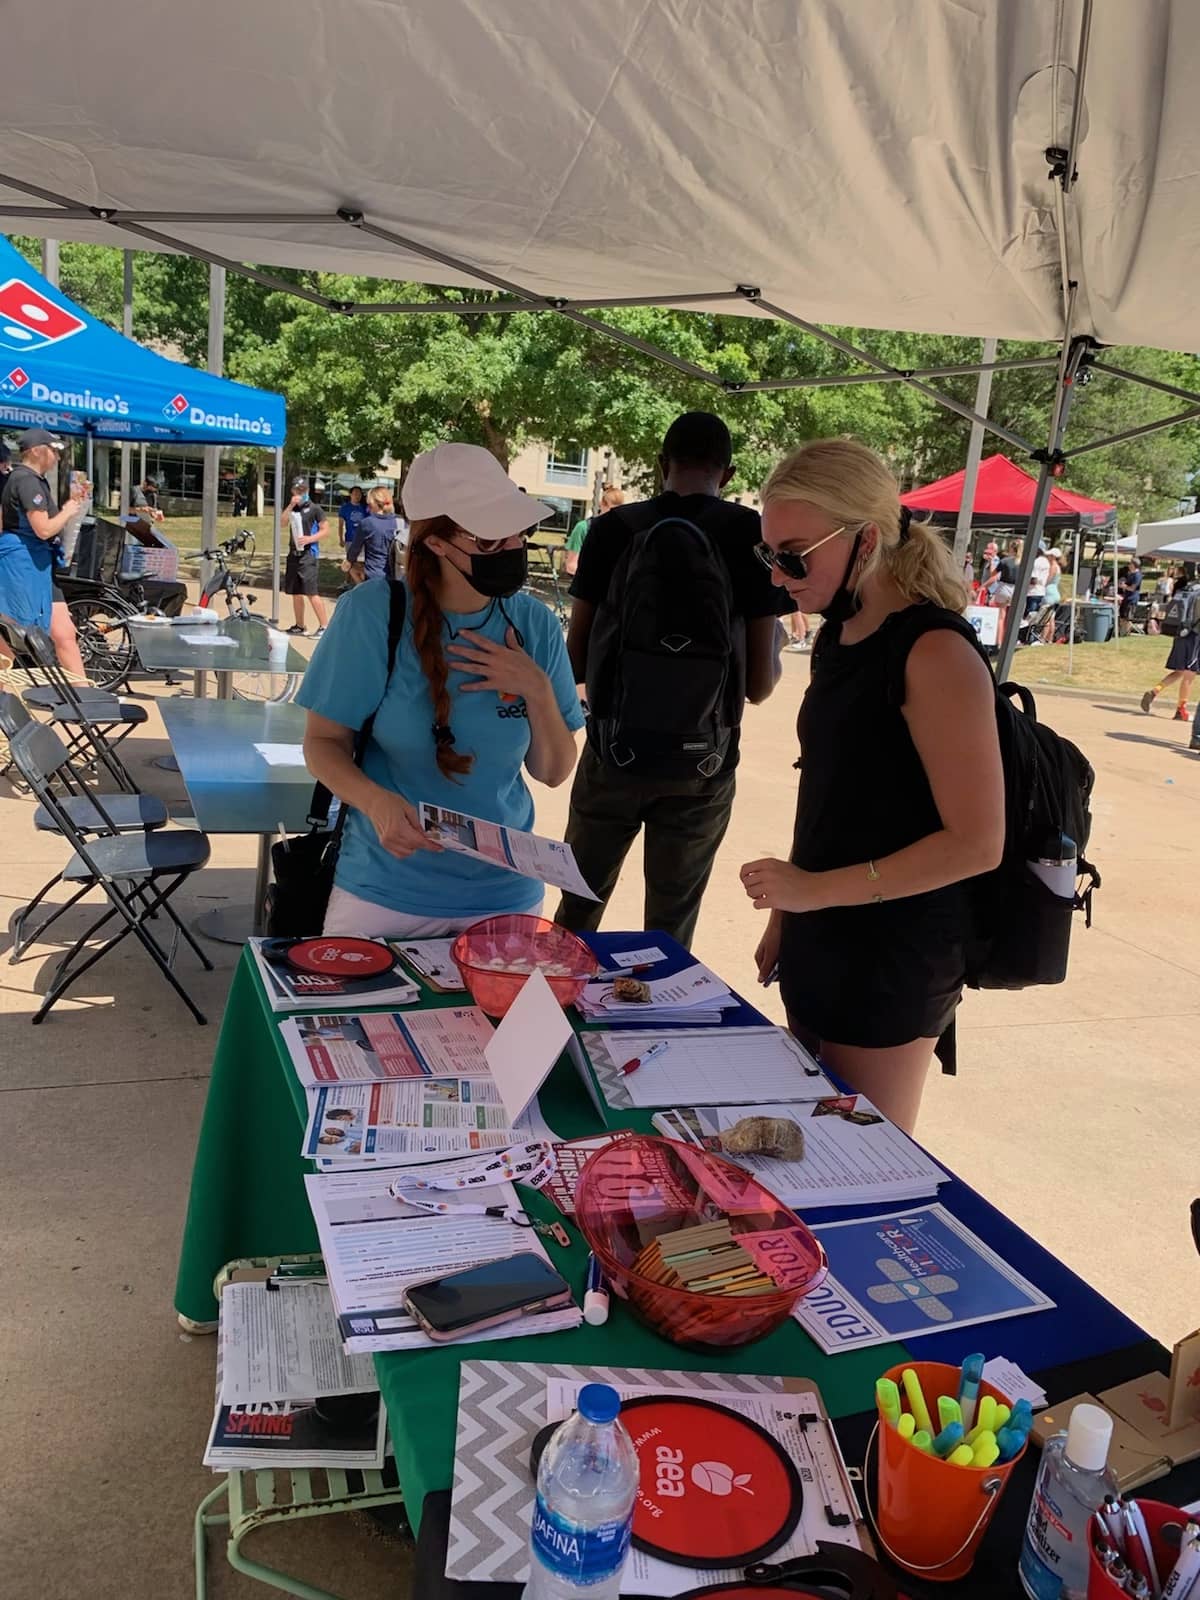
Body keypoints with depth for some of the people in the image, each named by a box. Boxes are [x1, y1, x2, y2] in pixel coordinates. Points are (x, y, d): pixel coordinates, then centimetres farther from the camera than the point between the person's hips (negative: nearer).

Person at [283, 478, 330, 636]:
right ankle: (299, 625, 22)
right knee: (295, 593, 11)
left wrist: (310, 539, -20)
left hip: (309, 555, -7)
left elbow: (325, 529, -7)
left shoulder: (315, 508, -5)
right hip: (293, 554, 7)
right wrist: (290, 506, -10)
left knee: (311, 593, -12)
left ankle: (324, 626, -8)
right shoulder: (293, 508, 13)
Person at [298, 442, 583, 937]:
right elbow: (323, 742, -7)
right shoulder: (371, 612, -14)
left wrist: (538, 691, -16)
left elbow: (553, 772, 1)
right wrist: (375, 800, -26)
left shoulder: (535, 623, -4)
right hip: (384, 891, -2)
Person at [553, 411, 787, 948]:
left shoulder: (613, 529, -3)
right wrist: (776, 644, 16)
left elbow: (576, 661, -1)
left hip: (614, 752, 1)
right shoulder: (753, 536, -6)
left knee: (579, 906, 19)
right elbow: (759, 686, -6)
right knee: (670, 928, 12)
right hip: (701, 766, -1)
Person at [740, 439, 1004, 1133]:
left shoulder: (936, 652, -18)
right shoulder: (838, 638, 7)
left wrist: (816, 889, -19)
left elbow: (976, 842, -20)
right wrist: (784, 917, 13)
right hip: (821, 945, 8)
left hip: (893, 964, -7)